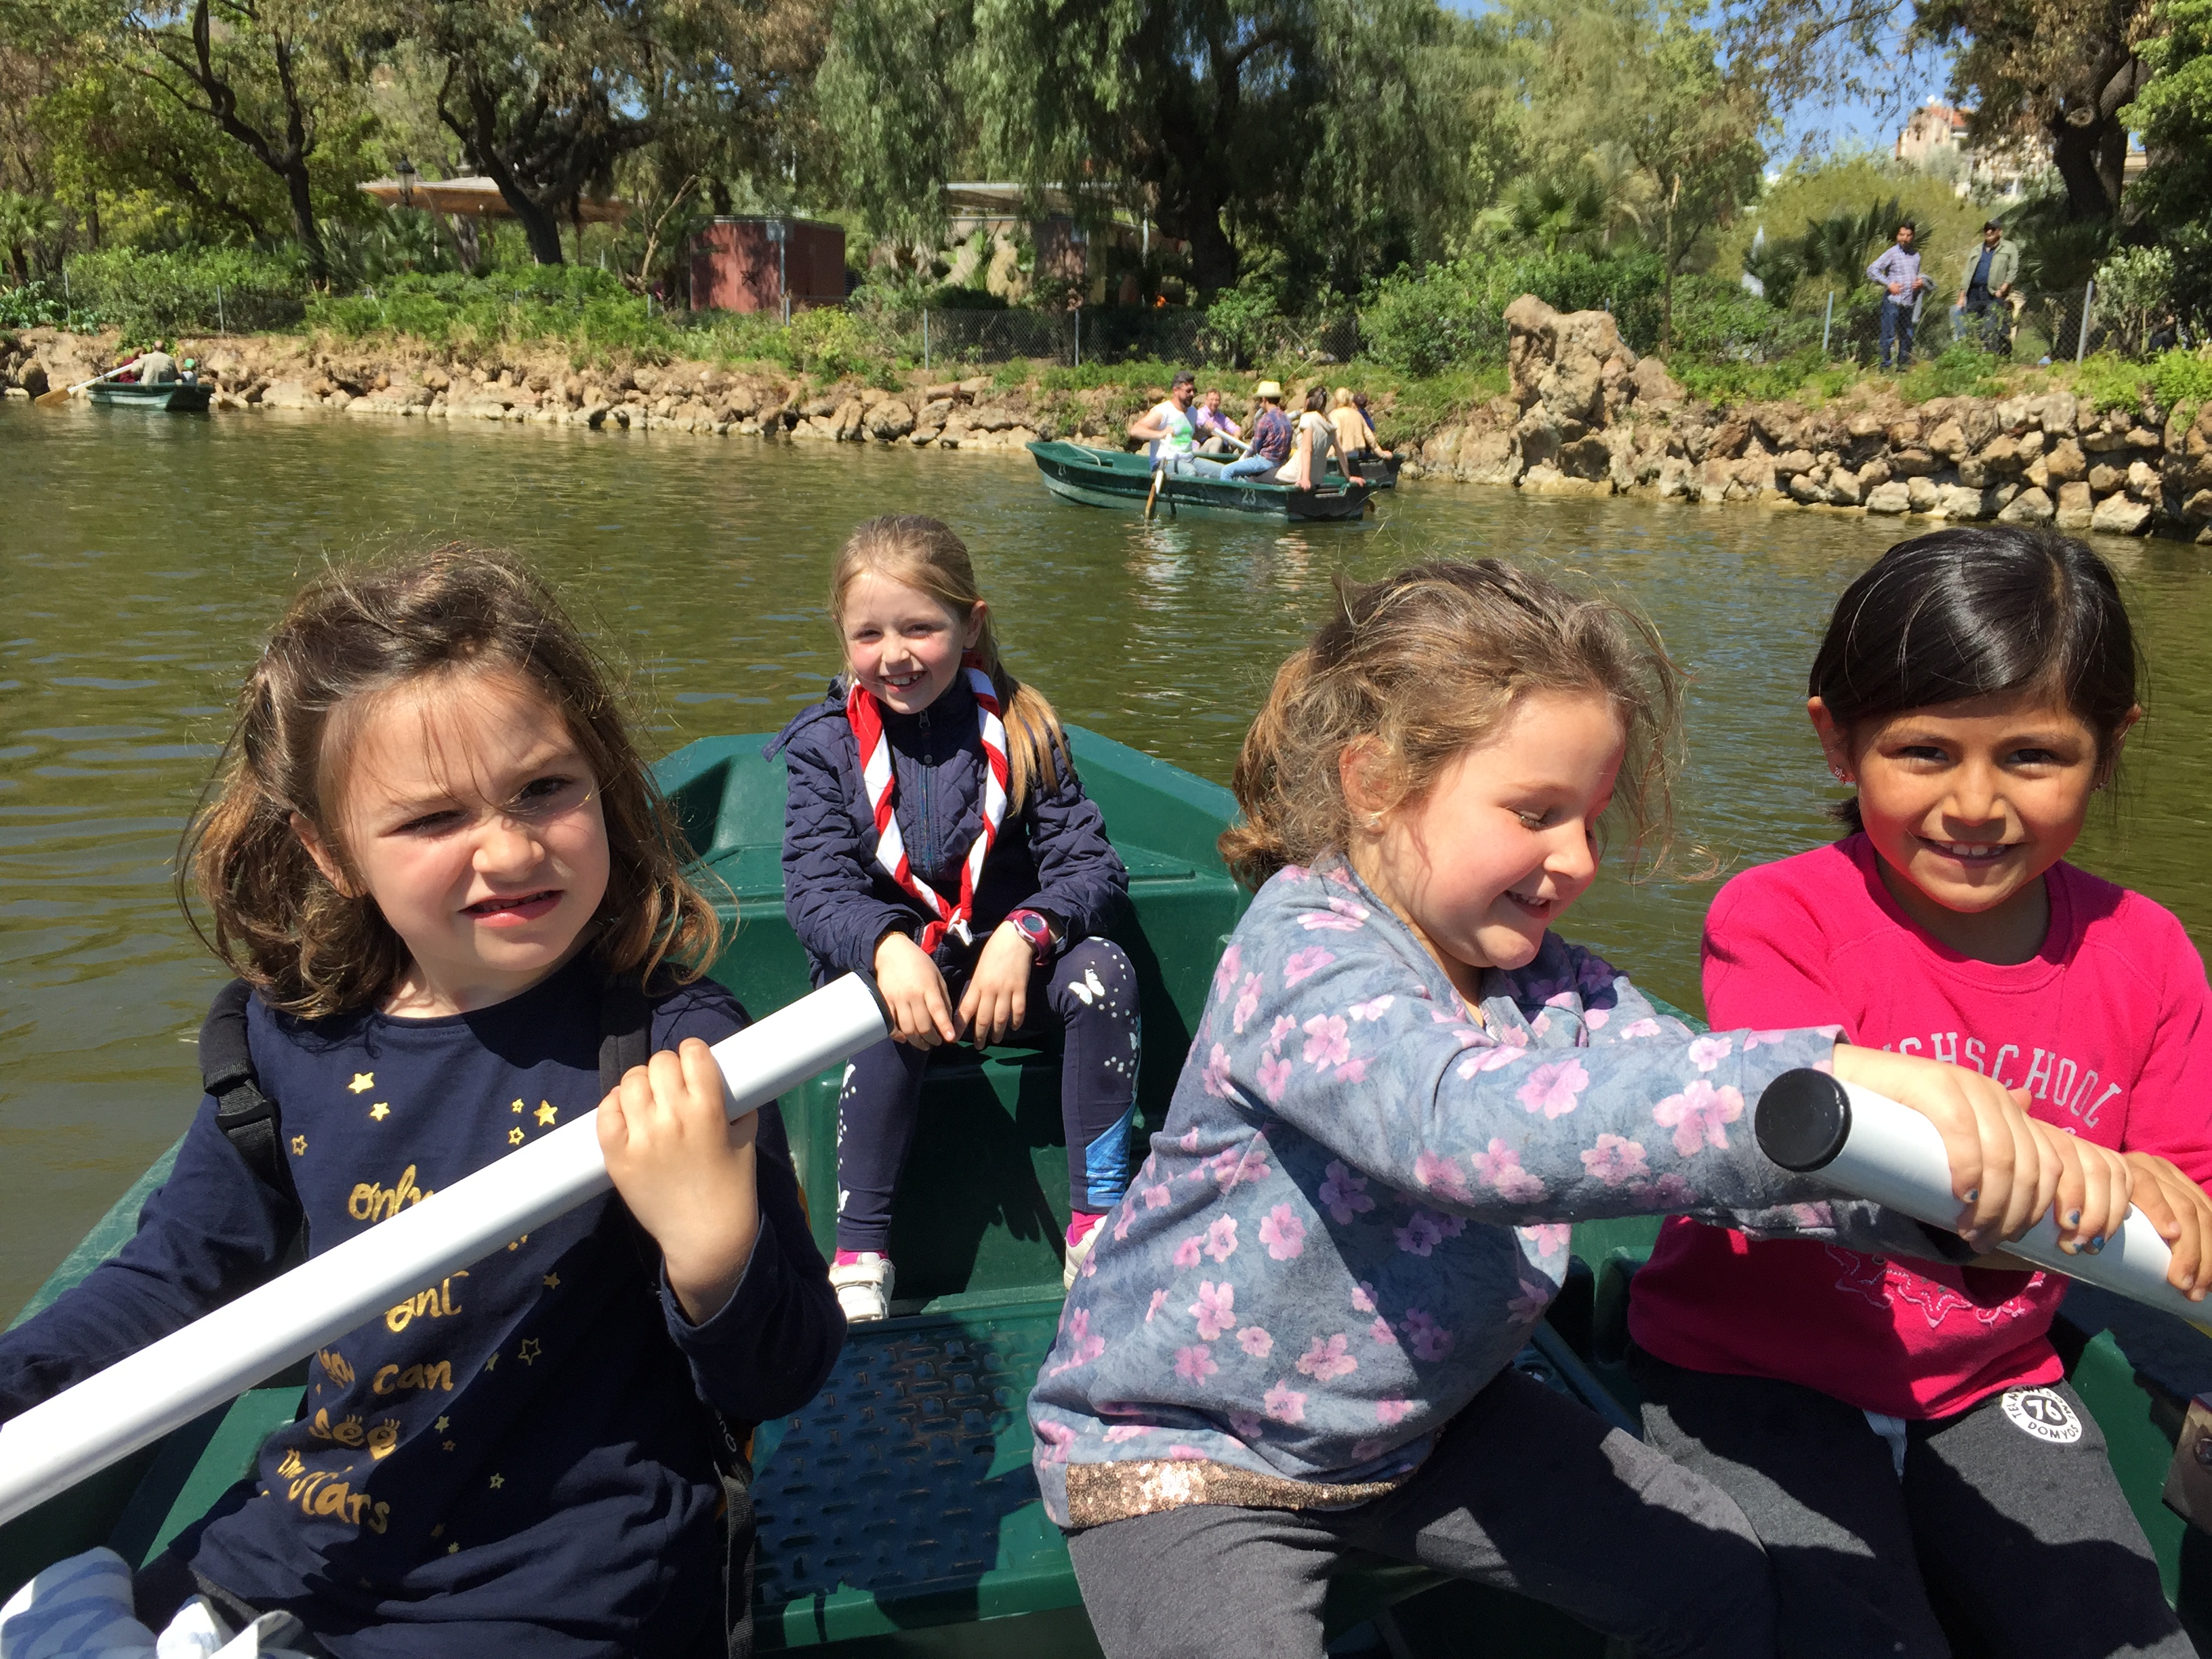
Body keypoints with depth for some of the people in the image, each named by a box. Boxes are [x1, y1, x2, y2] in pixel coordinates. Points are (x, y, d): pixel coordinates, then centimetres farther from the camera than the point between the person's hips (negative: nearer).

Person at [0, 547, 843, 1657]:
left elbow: (784, 1378, -16)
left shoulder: (672, 1049, -21)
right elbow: (173, 1278, 13)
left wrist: (715, 1252, -36)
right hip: (290, 1557, 5)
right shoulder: (292, 1035, -6)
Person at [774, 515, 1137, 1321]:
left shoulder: (1019, 729, -2)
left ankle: (1098, 1220, -20)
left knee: (1103, 969, -27)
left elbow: (1089, 863, -8)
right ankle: (859, 1253, -25)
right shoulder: (826, 743, -2)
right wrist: (887, 948, -35)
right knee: (892, 1014, -34)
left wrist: (1025, 933, -29)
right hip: (881, 959, -1)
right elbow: (816, 885, -12)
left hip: (1006, 960, 1)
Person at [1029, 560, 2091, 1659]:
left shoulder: (1554, 986, -3)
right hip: (1184, 1446, -6)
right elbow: (1466, 1122, -47)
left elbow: (1716, 1127, -13)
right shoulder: (1303, 951, -29)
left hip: (1418, 1414, 7)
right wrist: (1829, 1081, -53)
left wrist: (1941, 1176, -32)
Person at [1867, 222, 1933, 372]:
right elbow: (1872, 270, -10)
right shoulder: (1892, 253, -3)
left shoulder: (1916, 256, 15)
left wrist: (1921, 281, 4)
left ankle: (1902, 366, 19)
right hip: (1893, 302, -6)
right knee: (1889, 336, -7)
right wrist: (1889, 284, -16)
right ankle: (1885, 367, -1)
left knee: (1907, 337, 9)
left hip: (1909, 303, 6)